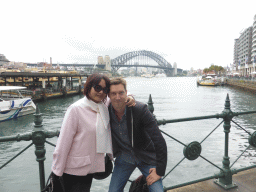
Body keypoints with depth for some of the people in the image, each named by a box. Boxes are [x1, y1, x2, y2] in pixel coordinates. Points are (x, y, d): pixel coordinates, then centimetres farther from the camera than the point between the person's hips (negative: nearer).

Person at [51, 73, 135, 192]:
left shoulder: (104, 105, -1)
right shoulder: (76, 109, -17)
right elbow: (63, 143, -16)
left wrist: (129, 97, -8)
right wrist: (57, 172, -14)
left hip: (90, 168, 6)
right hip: (74, 170, -6)